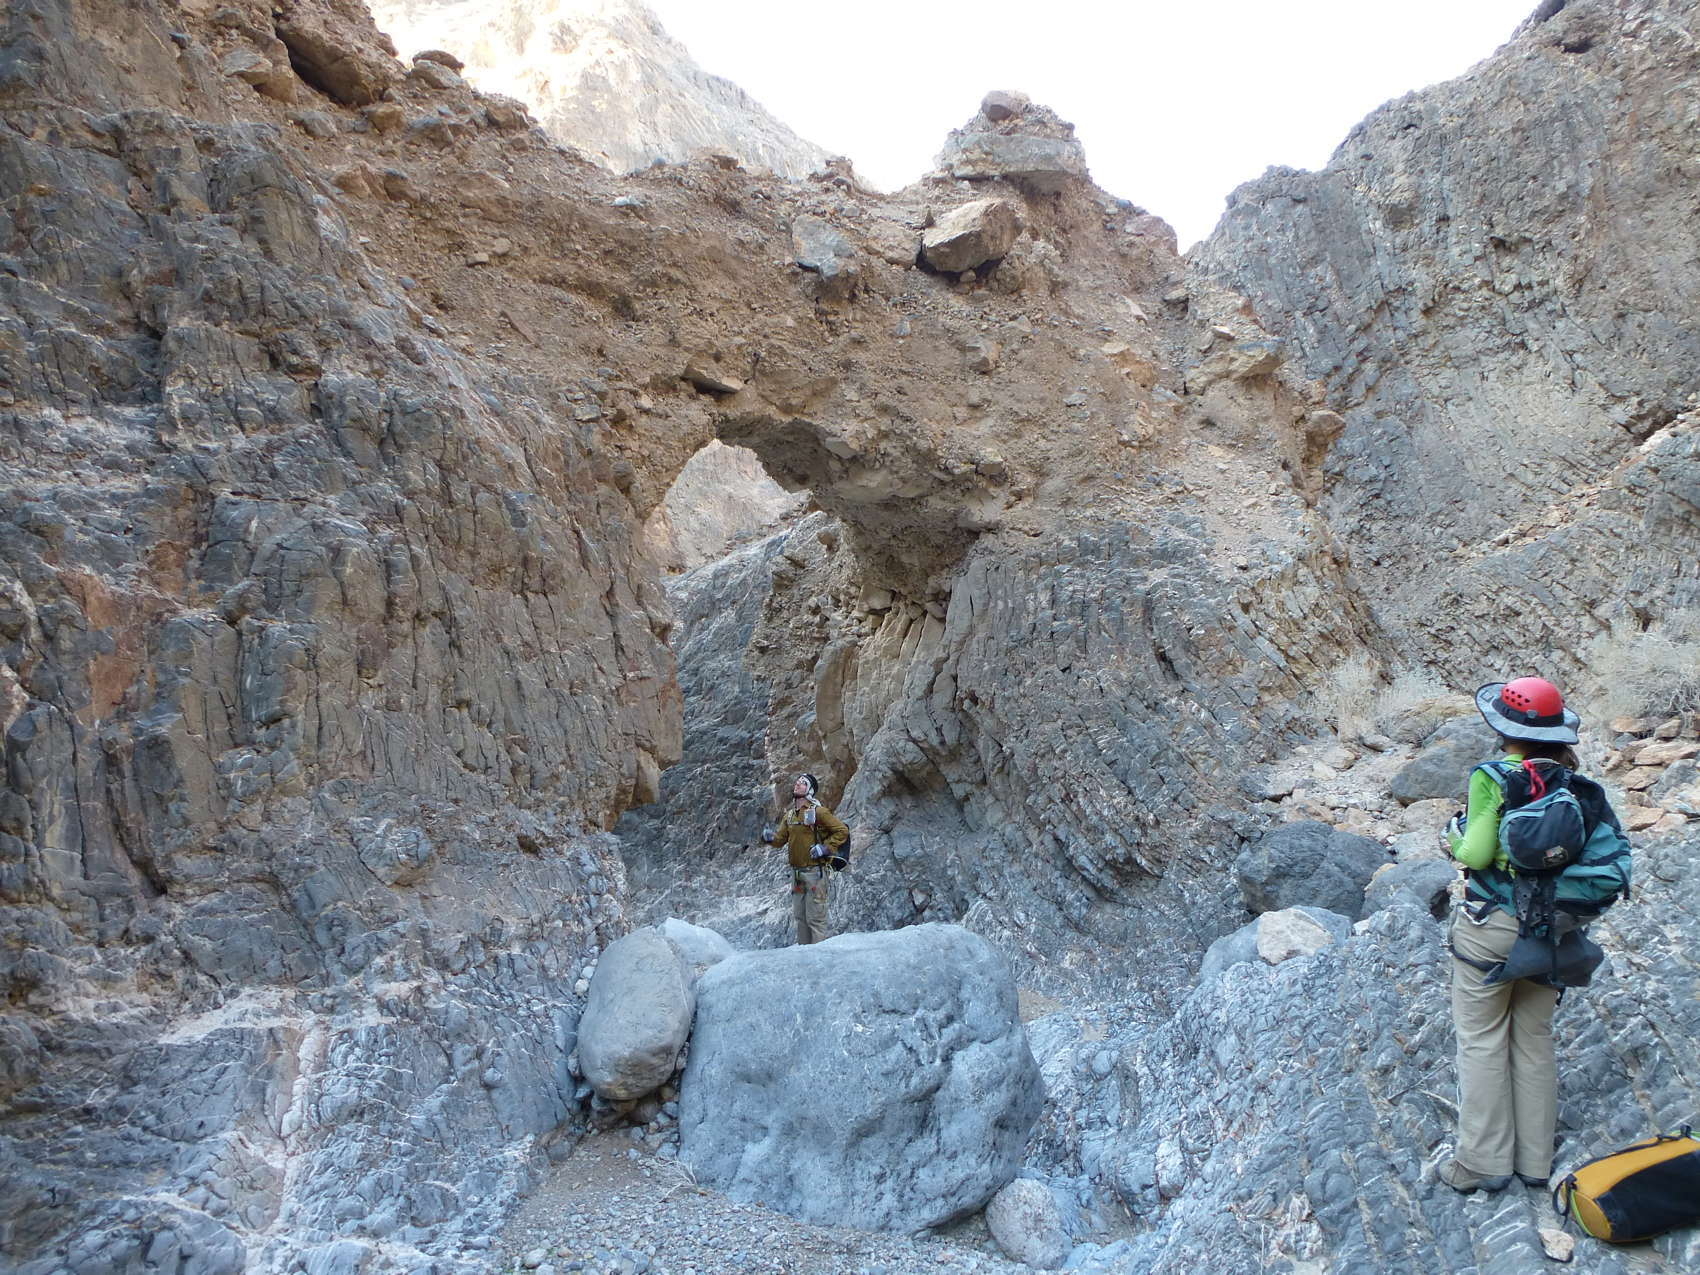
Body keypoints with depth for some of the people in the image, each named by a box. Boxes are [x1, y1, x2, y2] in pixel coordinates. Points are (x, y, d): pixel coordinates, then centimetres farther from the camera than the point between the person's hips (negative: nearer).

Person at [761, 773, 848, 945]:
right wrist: (770, 837, -9)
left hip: (814, 871, -7)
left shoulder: (818, 811, -9)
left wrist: (825, 848, -15)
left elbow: (842, 831, -9)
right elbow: (781, 838, 12)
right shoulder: (789, 814, 12)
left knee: (815, 917, -7)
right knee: (800, 916, 14)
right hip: (796, 871, 7)